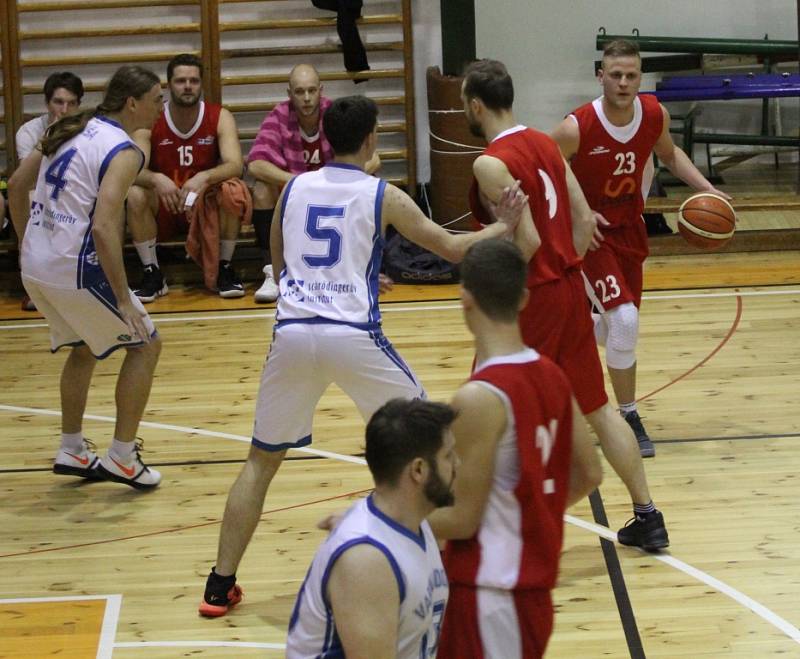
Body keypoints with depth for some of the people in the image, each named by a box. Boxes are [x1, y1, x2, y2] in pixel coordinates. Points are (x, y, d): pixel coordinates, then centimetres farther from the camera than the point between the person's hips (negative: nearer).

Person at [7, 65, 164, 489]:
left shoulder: (70, 130, 11)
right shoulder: (123, 151, -13)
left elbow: (16, 186, 17)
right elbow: (104, 227, -23)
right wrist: (123, 300, -20)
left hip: (34, 267, 8)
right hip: (75, 271, -8)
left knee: (83, 348, 29)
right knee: (145, 345, 8)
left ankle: (72, 451, 32)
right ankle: (121, 459, 7)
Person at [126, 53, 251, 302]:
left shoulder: (220, 118, -9)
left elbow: (235, 165, -22)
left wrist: (204, 178, -42)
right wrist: (157, 179, -43)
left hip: (207, 204, 0)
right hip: (163, 206, 0)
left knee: (233, 192, -32)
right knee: (134, 195, -31)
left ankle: (224, 269, -11)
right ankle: (152, 274, -15)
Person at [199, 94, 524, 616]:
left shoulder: (293, 189, 13)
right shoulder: (383, 197, 4)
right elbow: (453, 249, 10)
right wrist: (501, 227, 27)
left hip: (293, 333, 3)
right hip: (354, 336, -3)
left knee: (262, 460, 16)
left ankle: (221, 586, 11)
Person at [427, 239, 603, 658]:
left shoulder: (479, 399, -21)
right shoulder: (551, 376, 3)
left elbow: (463, 519, -18)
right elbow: (588, 476, 11)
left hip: (491, 593, -8)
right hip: (533, 585, 8)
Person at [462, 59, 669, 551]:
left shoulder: (491, 164, -18)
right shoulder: (545, 144, 8)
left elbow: (527, 242, -23)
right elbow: (585, 220, 9)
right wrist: (566, 271, 17)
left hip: (531, 300, -8)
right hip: (570, 289, 8)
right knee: (597, 408, 16)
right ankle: (648, 518, 19)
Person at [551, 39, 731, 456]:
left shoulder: (655, 115, -10)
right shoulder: (577, 128, -26)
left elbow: (668, 154, 12)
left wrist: (704, 188, -1)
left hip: (629, 226, 6)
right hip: (590, 231, -6)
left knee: (616, 325, 15)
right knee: (624, 320, -19)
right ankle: (629, 419, -4)